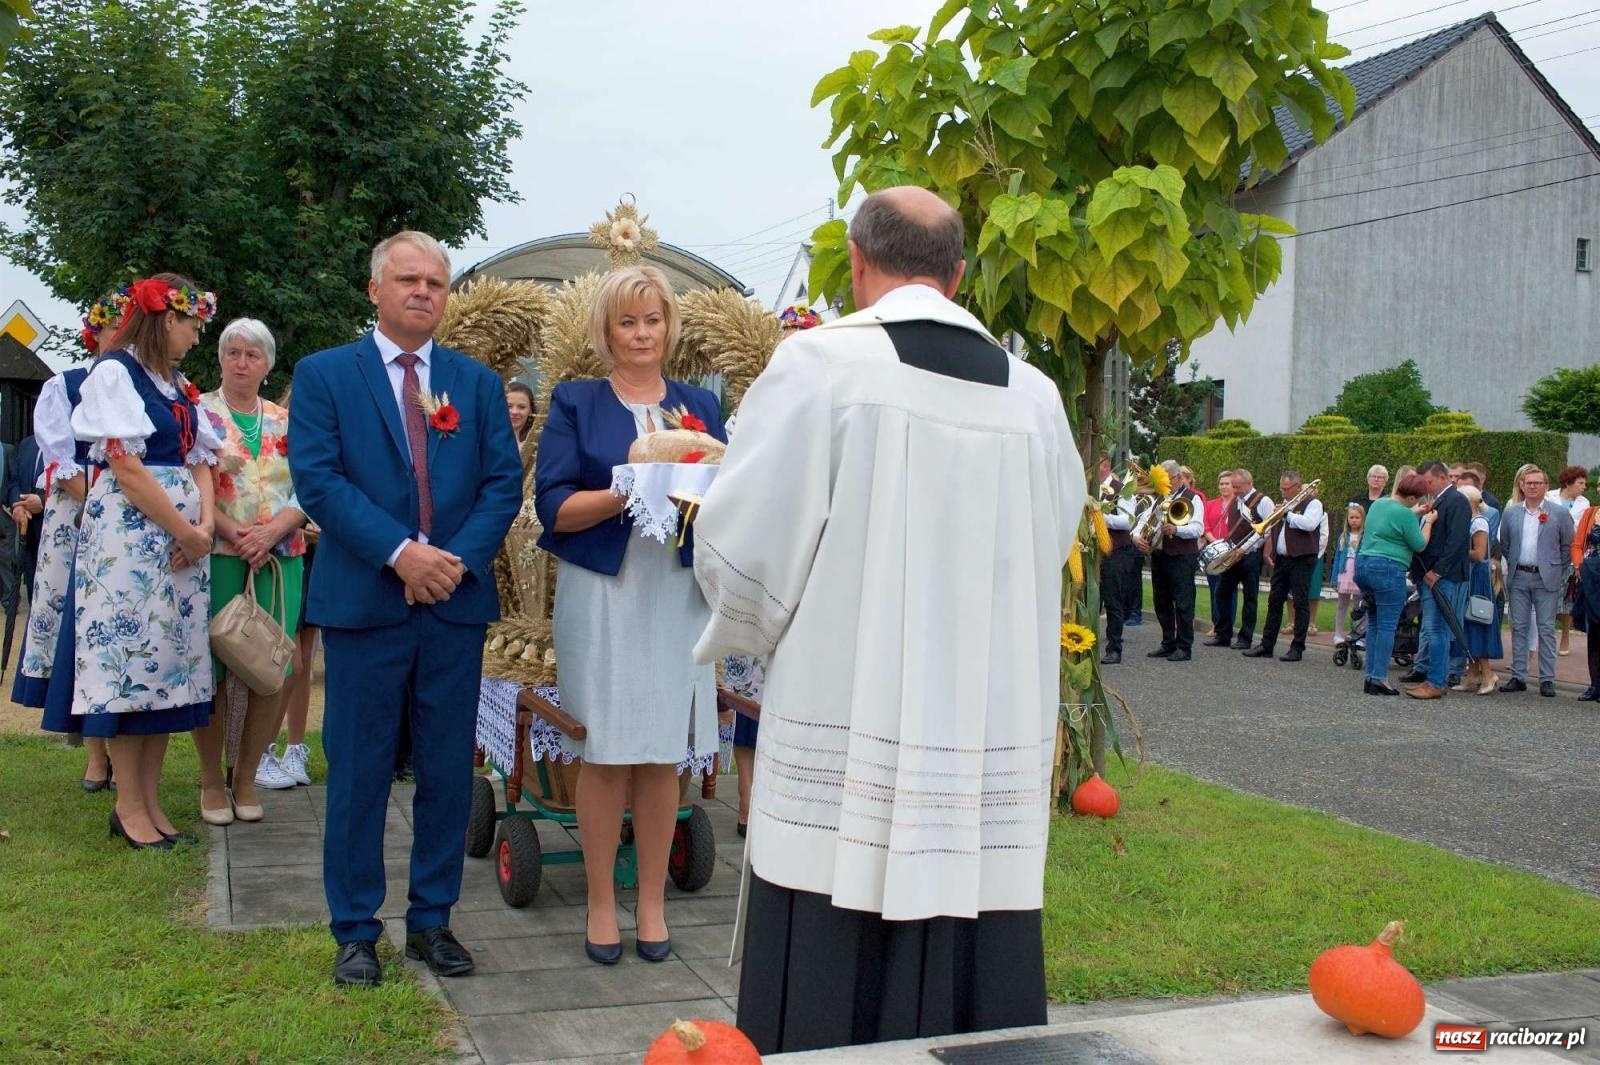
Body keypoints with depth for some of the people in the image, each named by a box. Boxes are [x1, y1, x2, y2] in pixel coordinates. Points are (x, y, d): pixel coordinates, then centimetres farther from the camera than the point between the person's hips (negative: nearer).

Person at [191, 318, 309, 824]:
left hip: (279, 558, 3)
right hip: (216, 556, -3)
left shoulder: (286, 422, 14)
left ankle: (247, 778, 14)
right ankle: (212, 781, 11)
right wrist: (233, 531, -17)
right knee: (212, 668, -2)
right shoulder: (198, 413, 4)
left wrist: (272, 530, -10)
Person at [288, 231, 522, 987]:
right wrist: (399, 552, -17)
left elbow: (504, 481, 4)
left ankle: (432, 920, 21)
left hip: (456, 602, 3)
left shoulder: (478, 382, 12)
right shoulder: (323, 374, 4)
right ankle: (355, 931, 16)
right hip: (362, 603, -2)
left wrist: (458, 557, -12)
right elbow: (316, 478, -7)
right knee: (358, 773, 4)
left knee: (448, 771, 8)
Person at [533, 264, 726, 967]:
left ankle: (652, 903, 18)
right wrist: (627, 493, -19)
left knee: (662, 756, 6)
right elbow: (554, 508, -4)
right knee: (604, 755, 1)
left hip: (677, 597, 2)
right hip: (601, 598, -2)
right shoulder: (575, 404, 5)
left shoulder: (701, 406, 12)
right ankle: (601, 904, 15)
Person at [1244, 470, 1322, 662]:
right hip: (1281, 560, 8)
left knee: (1301, 604, -5)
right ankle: (1266, 645, 11)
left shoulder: (1312, 503, -3)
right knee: (1274, 602, 8)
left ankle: (1297, 648, -3)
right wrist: (1269, 551, 11)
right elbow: (1274, 529, 25)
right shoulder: (1284, 503, 20)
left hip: (1301, 559, -8)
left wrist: (1287, 514, -14)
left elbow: (1309, 524, -21)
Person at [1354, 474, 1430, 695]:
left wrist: (1416, 513, 29)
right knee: (1387, 626, -4)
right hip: (1388, 570, -9)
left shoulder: (1377, 504, 13)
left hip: (1363, 564, 9)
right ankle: (1379, 679, -5)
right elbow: (1419, 545, -6)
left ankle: (1370, 676, 13)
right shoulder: (1405, 514, -13)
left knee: (1374, 623, 13)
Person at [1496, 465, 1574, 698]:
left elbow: (1568, 546, 4)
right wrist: (1514, 565, 10)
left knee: (1546, 630, 1)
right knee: (1519, 628, 6)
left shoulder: (1559, 513, -1)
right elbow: (1504, 545, 16)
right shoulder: (1510, 513, 7)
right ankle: (1518, 677, 12)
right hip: (1518, 578, 3)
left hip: (1546, 579, -3)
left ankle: (1547, 680, 4)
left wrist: (1557, 572, 2)